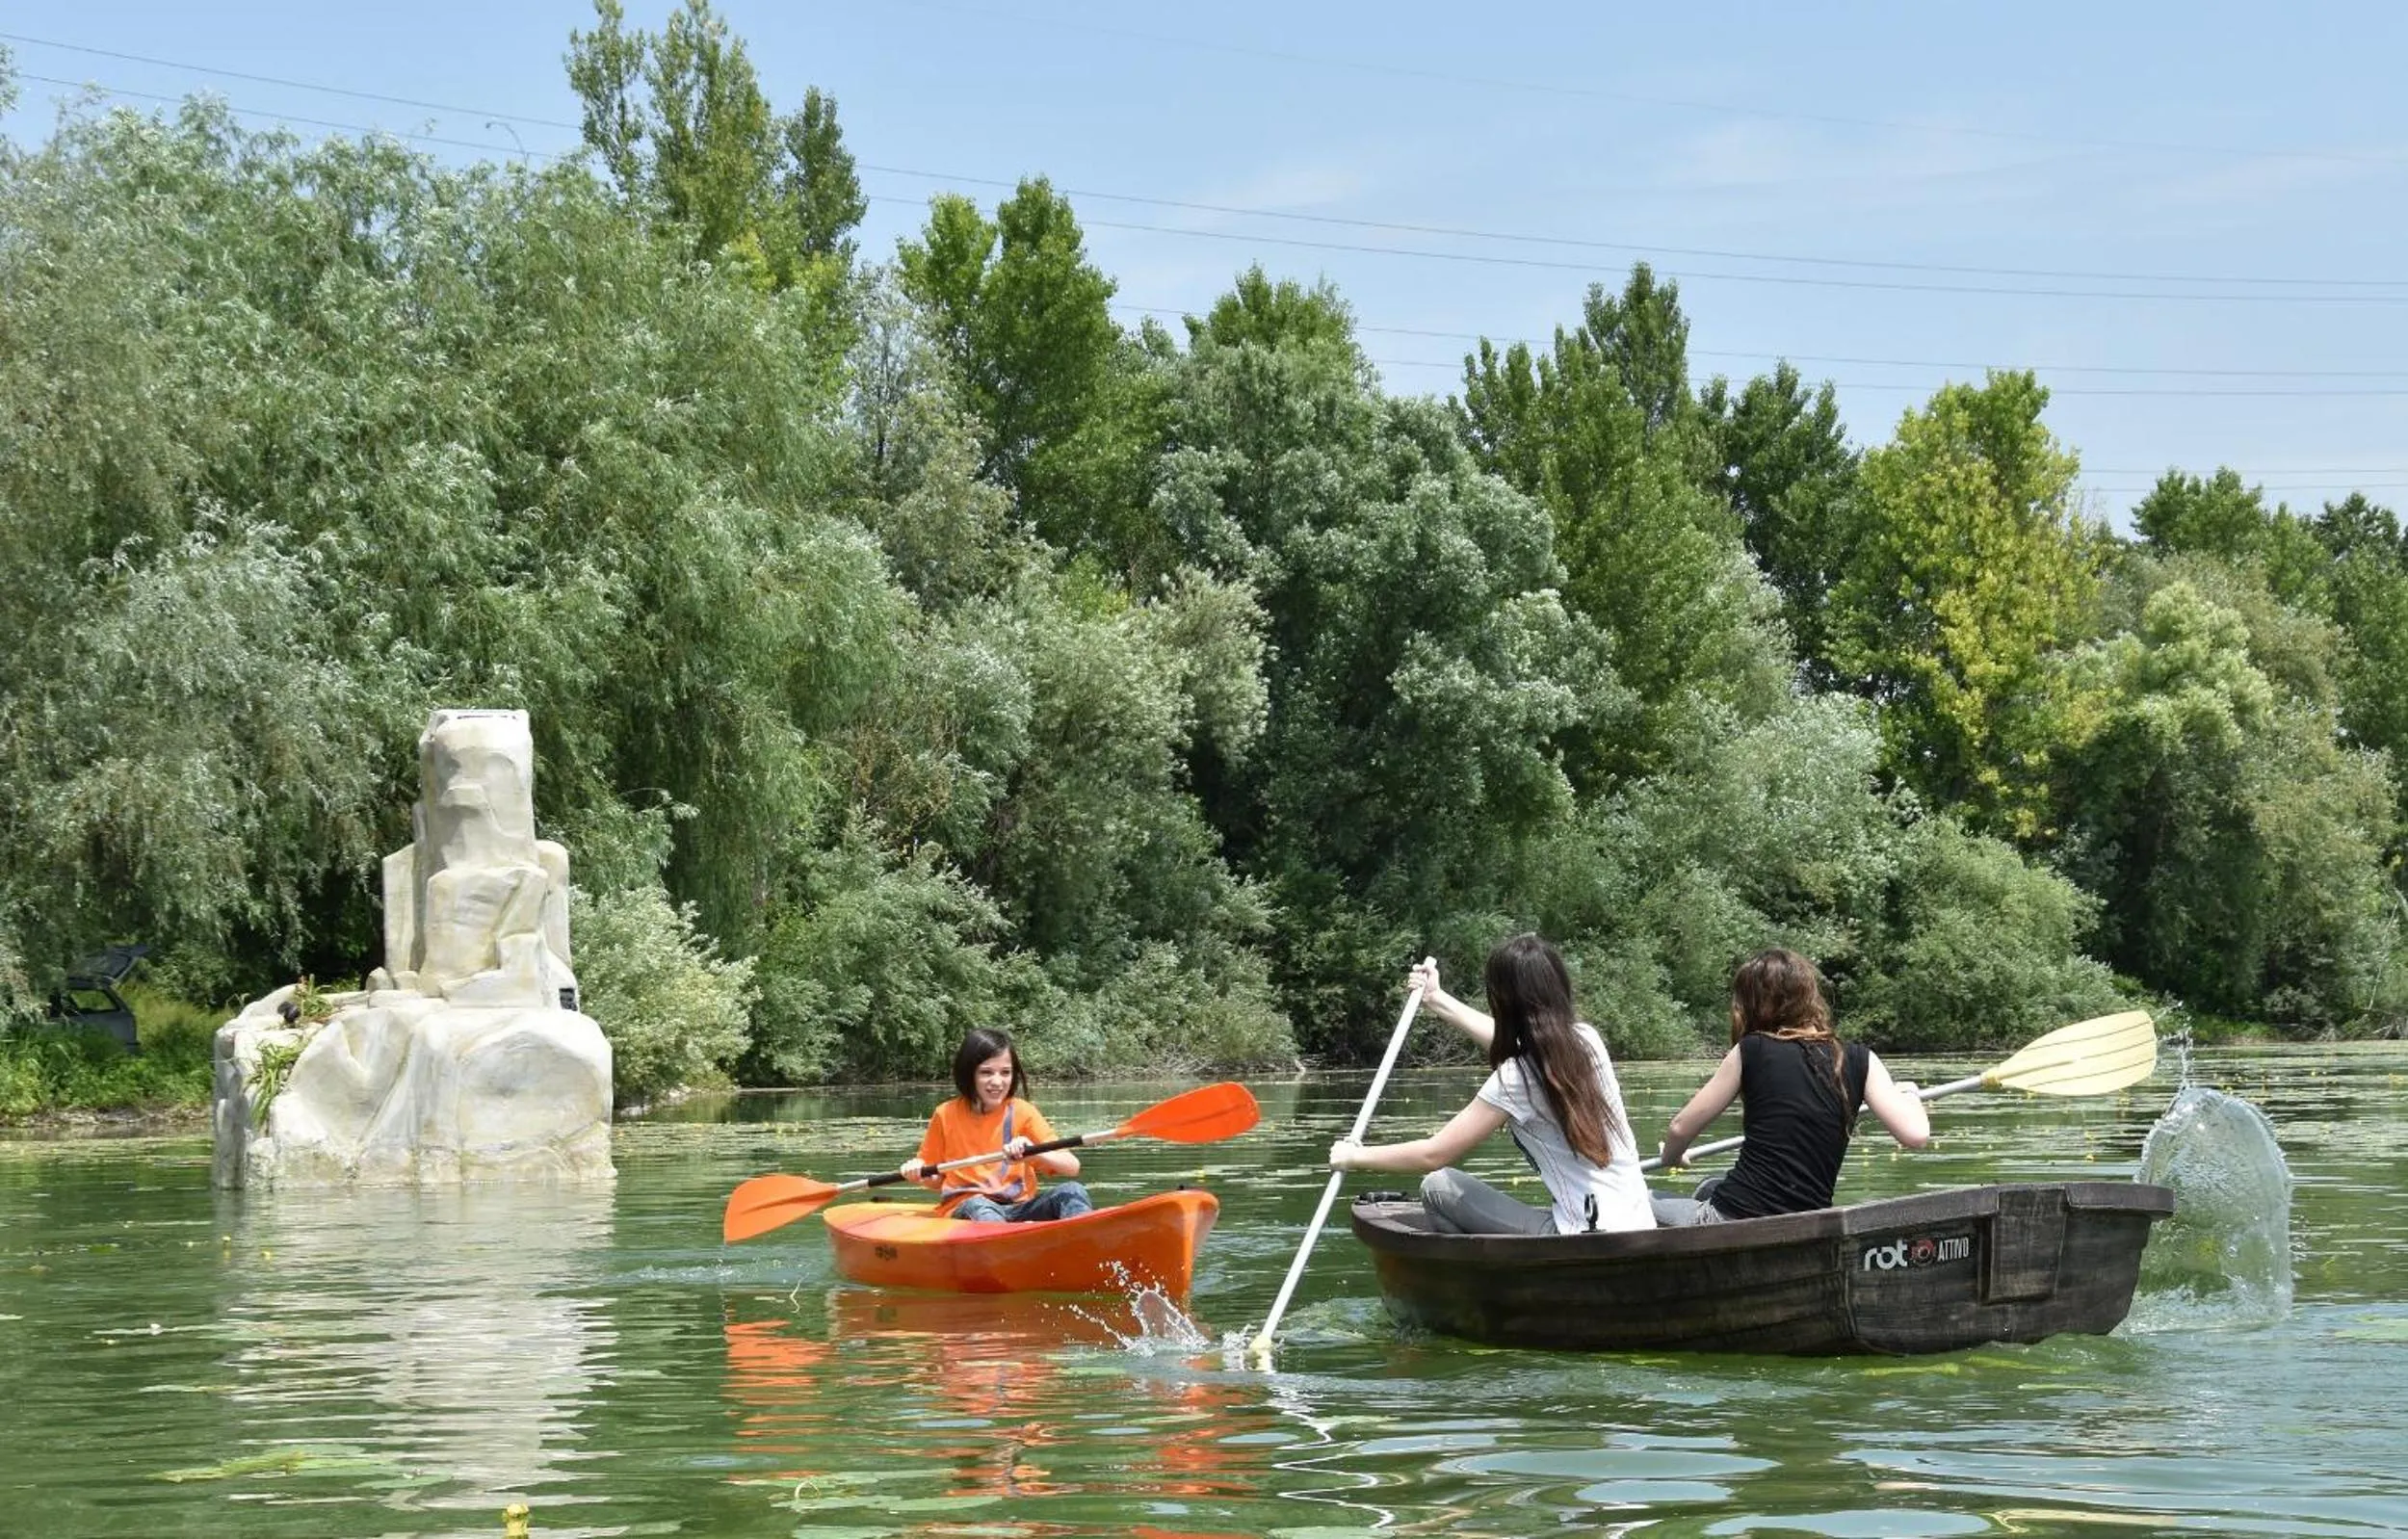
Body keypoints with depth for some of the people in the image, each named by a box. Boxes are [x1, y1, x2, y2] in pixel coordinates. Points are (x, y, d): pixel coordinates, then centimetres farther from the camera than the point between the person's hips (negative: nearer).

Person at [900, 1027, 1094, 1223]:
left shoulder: (1022, 1113, 4)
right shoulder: (946, 1115, 6)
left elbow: (1072, 1167, -4)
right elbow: (936, 1180, 17)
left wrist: (1034, 1153, -22)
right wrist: (918, 1172, -5)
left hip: (1019, 1208, 1)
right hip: (964, 1209, -1)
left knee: (1072, 1191, -24)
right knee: (978, 1206, -37)